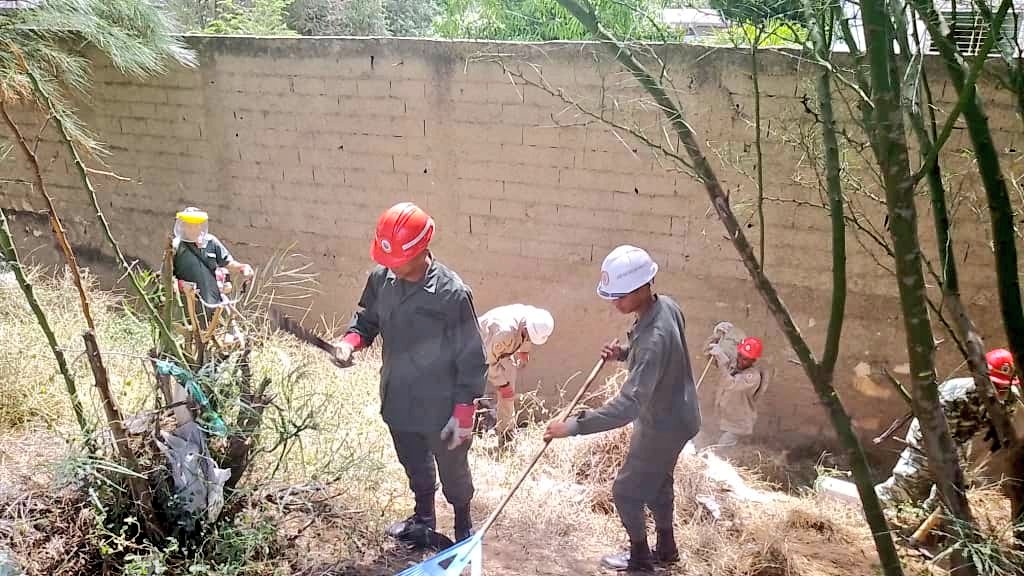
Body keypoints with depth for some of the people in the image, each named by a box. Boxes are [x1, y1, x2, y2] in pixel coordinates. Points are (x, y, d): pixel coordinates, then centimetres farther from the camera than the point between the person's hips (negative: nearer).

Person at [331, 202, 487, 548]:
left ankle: (463, 530, 42)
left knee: (453, 472, 18)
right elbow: (367, 320, 9)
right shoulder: (381, 279, -10)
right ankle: (423, 519, 53)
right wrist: (351, 341, -13)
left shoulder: (452, 294, -26)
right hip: (398, 401, 5)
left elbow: (471, 358, -19)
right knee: (415, 466, 28)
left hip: (440, 409, -5)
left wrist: (463, 412, -18)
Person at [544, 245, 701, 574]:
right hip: (671, 415, 9)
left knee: (626, 491, 8)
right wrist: (624, 353, -8)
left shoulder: (654, 338, -39)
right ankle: (666, 549, 46)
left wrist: (574, 426, -44)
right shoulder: (666, 305, -10)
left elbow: (629, 405, -44)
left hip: (664, 424, -9)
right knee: (657, 482, 26)